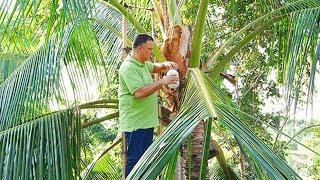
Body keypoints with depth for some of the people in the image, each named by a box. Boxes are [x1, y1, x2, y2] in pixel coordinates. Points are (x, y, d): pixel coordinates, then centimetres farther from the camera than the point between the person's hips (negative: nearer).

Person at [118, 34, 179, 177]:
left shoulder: (143, 63, 11)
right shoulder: (128, 67, -20)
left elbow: (154, 67, 31)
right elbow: (139, 92, -29)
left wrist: (165, 64, 8)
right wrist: (162, 82, -24)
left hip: (147, 121, 10)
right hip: (135, 123, -10)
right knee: (134, 159, -2)